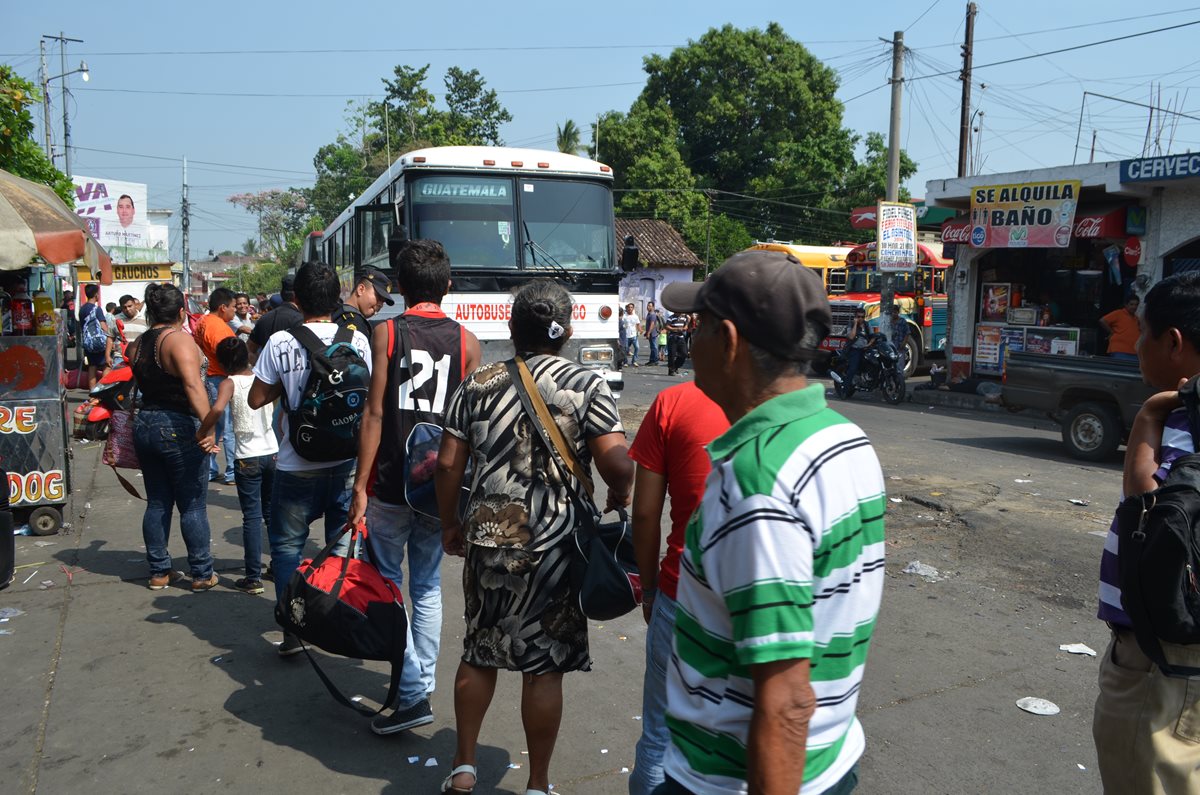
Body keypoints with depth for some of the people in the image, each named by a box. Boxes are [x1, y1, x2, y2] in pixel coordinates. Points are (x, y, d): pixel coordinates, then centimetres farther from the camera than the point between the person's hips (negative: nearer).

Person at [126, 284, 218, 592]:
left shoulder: (137, 344, 8)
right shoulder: (179, 339, -15)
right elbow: (193, 384, -29)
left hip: (144, 425, 7)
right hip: (179, 429, -7)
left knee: (157, 503, 15)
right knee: (193, 506, 3)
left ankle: (159, 572, 23)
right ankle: (202, 574, 10)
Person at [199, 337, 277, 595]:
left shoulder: (229, 383, -8)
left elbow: (218, 409, -28)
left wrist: (201, 433, -17)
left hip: (247, 458, -4)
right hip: (272, 452, 4)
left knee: (252, 517, 1)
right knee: (272, 512, 18)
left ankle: (253, 577, 2)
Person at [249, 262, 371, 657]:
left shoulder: (280, 342, -9)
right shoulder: (357, 339, -6)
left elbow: (256, 399, -3)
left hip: (297, 465, -2)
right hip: (346, 460, 2)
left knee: (287, 543, 12)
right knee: (344, 543, 15)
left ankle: (294, 631, 11)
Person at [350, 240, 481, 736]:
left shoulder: (386, 332, -5)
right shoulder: (467, 341, 2)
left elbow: (375, 413, -9)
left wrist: (361, 484, -5)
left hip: (391, 483, -3)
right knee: (427, 587, 15)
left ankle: (412, 692, 2)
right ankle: (423, 686, 24)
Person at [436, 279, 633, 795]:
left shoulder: (478, 385, 2)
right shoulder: (586, 386, -8)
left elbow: (449, 464, 2)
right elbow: (618, 467, -16)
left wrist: (450, 526, 15)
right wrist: (619, 498, 5)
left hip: (486, 540, 3)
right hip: (554, 548, -3)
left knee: (478, 654, 19)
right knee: (544, 668, 9)